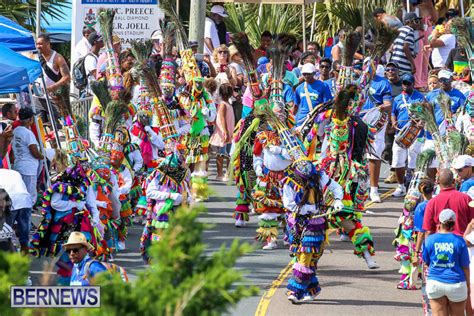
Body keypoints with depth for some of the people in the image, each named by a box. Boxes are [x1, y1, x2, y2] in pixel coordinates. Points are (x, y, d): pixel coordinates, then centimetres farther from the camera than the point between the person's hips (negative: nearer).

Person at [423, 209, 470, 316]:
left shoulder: (430, 239, -5)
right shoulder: (459, 241, -9)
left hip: (434, 282, 1)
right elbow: (465, 266, -2)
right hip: (456, 283, -1)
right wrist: (468, 284, 11)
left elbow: (426, 262, 6)